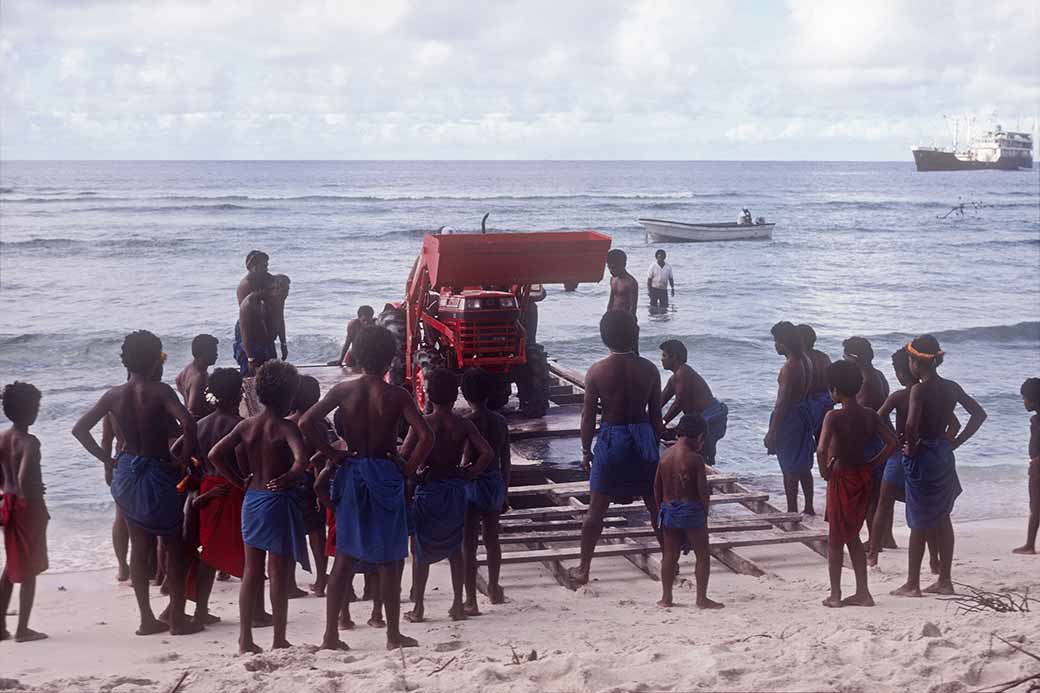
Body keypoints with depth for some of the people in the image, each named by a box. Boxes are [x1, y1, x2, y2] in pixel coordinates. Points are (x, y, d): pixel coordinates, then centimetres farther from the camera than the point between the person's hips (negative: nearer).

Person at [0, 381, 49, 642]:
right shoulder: (29, 442, -19)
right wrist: (35, 503, -16)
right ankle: (22, 629, 6)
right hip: (28, 506, -7)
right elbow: (24, 478, -29)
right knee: (29, 569, 3)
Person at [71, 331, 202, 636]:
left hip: (126, 471, 5)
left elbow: (80, 429, 1)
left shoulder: (114, 394, 0)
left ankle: (146, 618, 19)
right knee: (174, 545, 8)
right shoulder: (160, 391, -15)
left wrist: (107, 460, 5)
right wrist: (184, 460, -16)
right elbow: (187, 423, -30)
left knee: (139, 546, 14)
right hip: (159, 472, -5)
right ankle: (178, 619, 10)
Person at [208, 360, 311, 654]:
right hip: (278, 500, -6)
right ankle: (279, 641, 8)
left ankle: (245, 640, 17)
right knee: (279, 573, 2)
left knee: (251, 572, 14)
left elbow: (215, 455, 2)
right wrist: (289, 479, -11)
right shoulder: (286, 428, -13)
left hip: (251, 499, 6)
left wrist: (240, 481, 8)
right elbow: (301, 460, -30)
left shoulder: (246, 426, 3)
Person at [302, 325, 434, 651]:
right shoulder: (397, 395, -8)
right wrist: (408, 468, -4)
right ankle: (393, 635, 13)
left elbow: (306, 422, -8)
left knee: (345, 556, 10)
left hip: (351, 473, 3)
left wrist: (333, 455, 0)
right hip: (385, 474, -3)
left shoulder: (344, 390, -1)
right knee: (390, 558, 7)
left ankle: (331, 635, 10)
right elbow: (425, 436, -16)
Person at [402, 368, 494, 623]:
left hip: (428, 489, -2)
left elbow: (403, 457, -19)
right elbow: (488, 454, -13)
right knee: (455, 548, 17)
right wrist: (468, 474, -2)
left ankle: (418, 609, 11)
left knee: (420, 549, 10)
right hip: (455, 489, 2)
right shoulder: (463, 425, -5)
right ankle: (458, 605, 17)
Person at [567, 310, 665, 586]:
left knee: (596, 509, 8)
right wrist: (654, 446, 13)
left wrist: (586, 451, 6)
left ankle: (583, 569, 13)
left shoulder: (597, 371, -10)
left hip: (610, 439, -1)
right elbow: (656, 414, 1)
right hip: (643, 438, 2)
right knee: (656, 506, 15)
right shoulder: (648, 369, -5)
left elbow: (588, 416, -5)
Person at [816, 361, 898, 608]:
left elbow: (821, 449, -30)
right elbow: (892, 443, 2)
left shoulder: (834, 417, -18)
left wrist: (825, 472, -14)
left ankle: (835, 594, 14)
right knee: (852, 537, 19)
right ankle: (862, 592, 19)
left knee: (835, 538, 9)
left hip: (841, 479, -6)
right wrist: (870, 466, 6)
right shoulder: (870, 415, 0)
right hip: (863, 479, 6)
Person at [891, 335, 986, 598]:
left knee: (918, 523, 2)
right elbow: (979, 414, 10)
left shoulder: (919, 390, -17)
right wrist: (956, 442, 10)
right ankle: (944, 581, 21)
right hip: (944, 455, 7)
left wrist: (911, 447, -15)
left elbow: (911, 424, -32)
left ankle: (912, 584, 9)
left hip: (921, 457, -7)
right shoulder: (952, 388, 4)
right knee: (942, 519, 15)